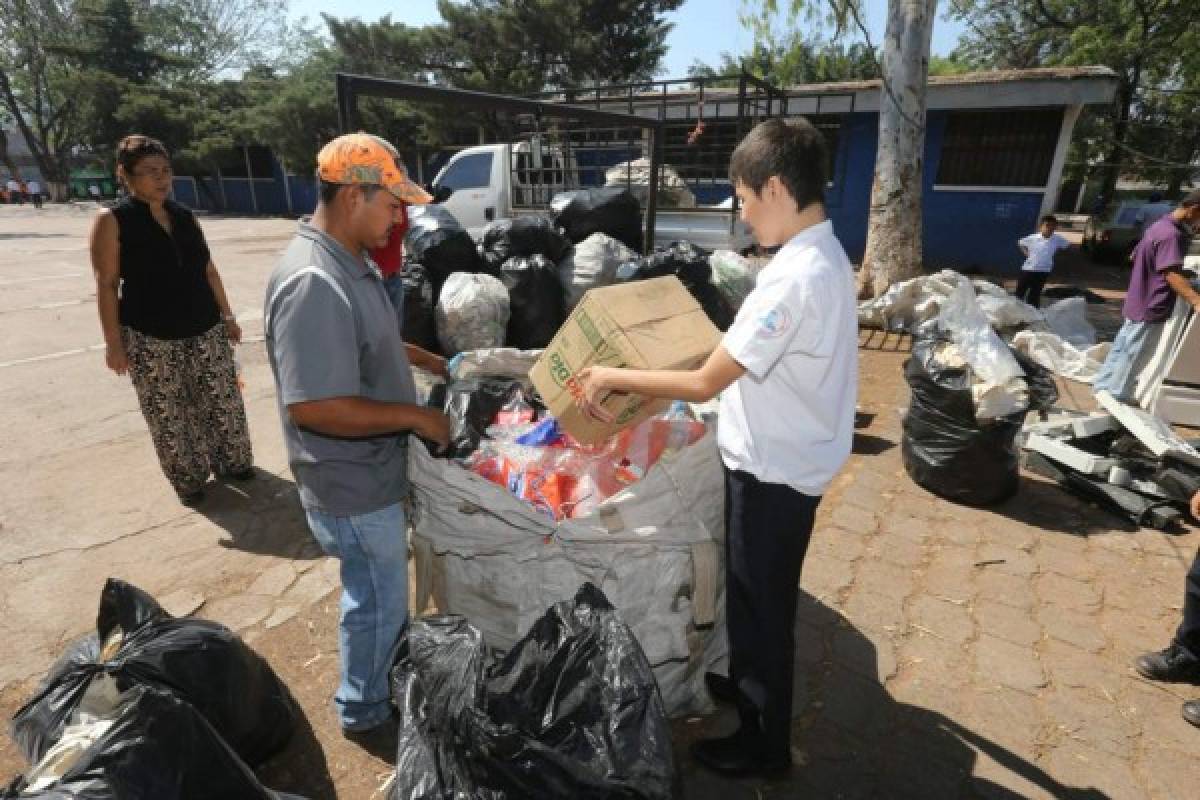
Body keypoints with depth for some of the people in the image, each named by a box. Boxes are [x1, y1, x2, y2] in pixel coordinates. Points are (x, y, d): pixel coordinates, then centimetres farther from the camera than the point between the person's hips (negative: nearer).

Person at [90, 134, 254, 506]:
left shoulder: (185, 216, 7)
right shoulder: (112, 221, -6)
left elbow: (208, 270, 13)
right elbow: (107, 285, -7)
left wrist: (227, 315, 12)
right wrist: (113, 342, -10)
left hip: (206, 330, 4)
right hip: (150, 339, -4)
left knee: (223, 402, 9)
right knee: (168, 415, 6)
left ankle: (230, 462, 29)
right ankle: (188, 478, 23)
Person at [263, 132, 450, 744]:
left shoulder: (350, 263, 3)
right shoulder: (313, 283, -28)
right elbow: (314, 407, -31)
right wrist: (414, 416, -22)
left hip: (371, 467, 9)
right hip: (352, 483, -9)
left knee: (381, 590, 27)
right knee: (377, 600, 12)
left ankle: (392, 672, 50)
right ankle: (365, 713, 36)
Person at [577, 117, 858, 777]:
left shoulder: (795, 276, -27)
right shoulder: (823, 255, 5)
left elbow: (705, 383, -26)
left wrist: (614, 377, -16)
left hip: (773, 469, -9)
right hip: (781, 458, 9)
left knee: (761, 602, 10)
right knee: (752, 592, 26)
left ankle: (765, 742, 33)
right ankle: (748, 684, 49)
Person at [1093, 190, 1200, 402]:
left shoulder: (1160, 226, 10)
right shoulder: (1171, 234, -21)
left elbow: (1135, 255, 25)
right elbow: (1172, 274, -34)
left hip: (1139, 303, 10)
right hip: (1151, 307, -10)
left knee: (1122, 348, 18)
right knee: (1132, 355, -1)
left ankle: (1103, 385, 28)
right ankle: (1117, 398, 7)